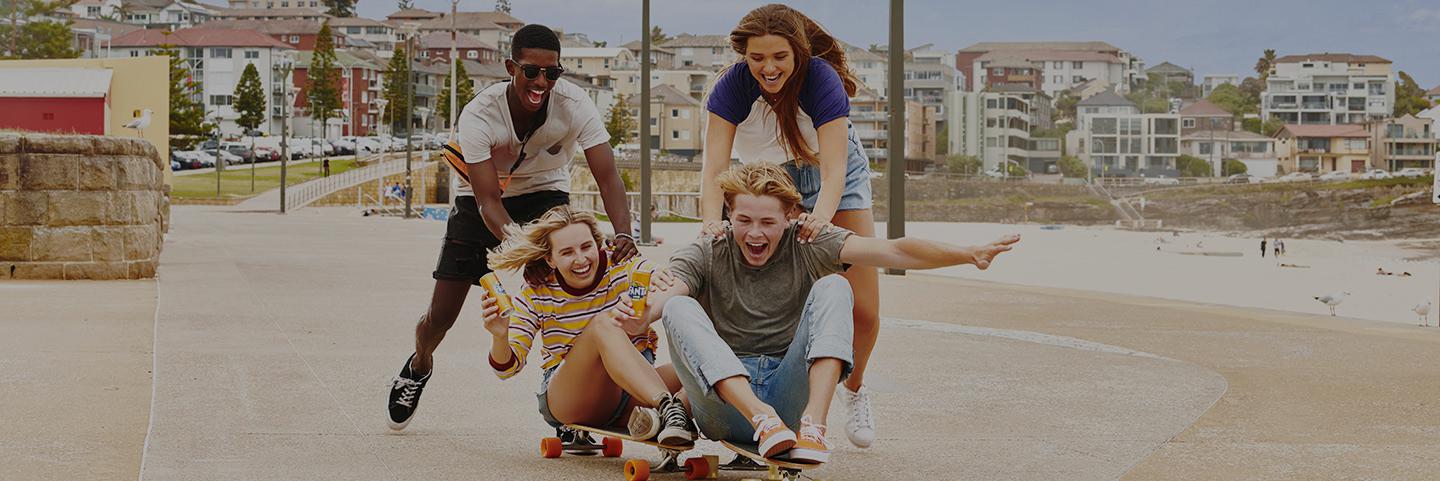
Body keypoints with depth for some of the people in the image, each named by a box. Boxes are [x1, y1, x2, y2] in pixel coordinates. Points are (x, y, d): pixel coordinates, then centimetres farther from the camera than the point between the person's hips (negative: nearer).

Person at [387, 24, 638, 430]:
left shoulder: (575, 105, -27)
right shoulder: (479, 114, -30)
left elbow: (607, 176, -32)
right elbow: (488, 200, -33)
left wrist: (623, 233, -51)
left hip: (544, 194, 0)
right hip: (482, 202, 0)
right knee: (440, 316, 3)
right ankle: (419, 365, 39)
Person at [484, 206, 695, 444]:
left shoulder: (625, 268, -3)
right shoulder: (536, 297, -3)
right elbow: (508, 368, -4)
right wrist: (500, 337, -28)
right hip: (565, 397, -2)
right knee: (602, 324, -33)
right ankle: (668, 408, -50)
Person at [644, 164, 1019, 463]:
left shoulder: (806, 245, 1)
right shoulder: (704, 256, 2)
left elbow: (893, 252, -12)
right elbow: (663, 296, -19)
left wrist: (967, 255, -26)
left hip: (789, 396, 0)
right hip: (724, 402, 0)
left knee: (833, 287, -16)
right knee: (679, 308, -23)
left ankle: (813, 423, -33)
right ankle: (761, 418, -39)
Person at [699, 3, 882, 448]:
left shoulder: (822, 80, -32)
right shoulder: (732, 86, -28)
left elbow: (833, 170, -40)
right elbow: (713, 167, -34)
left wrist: (821, 217, -61)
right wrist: (712, 221, -54)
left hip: (832, 181, -1)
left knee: (864, 311, -6)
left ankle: (854, 388, 24)